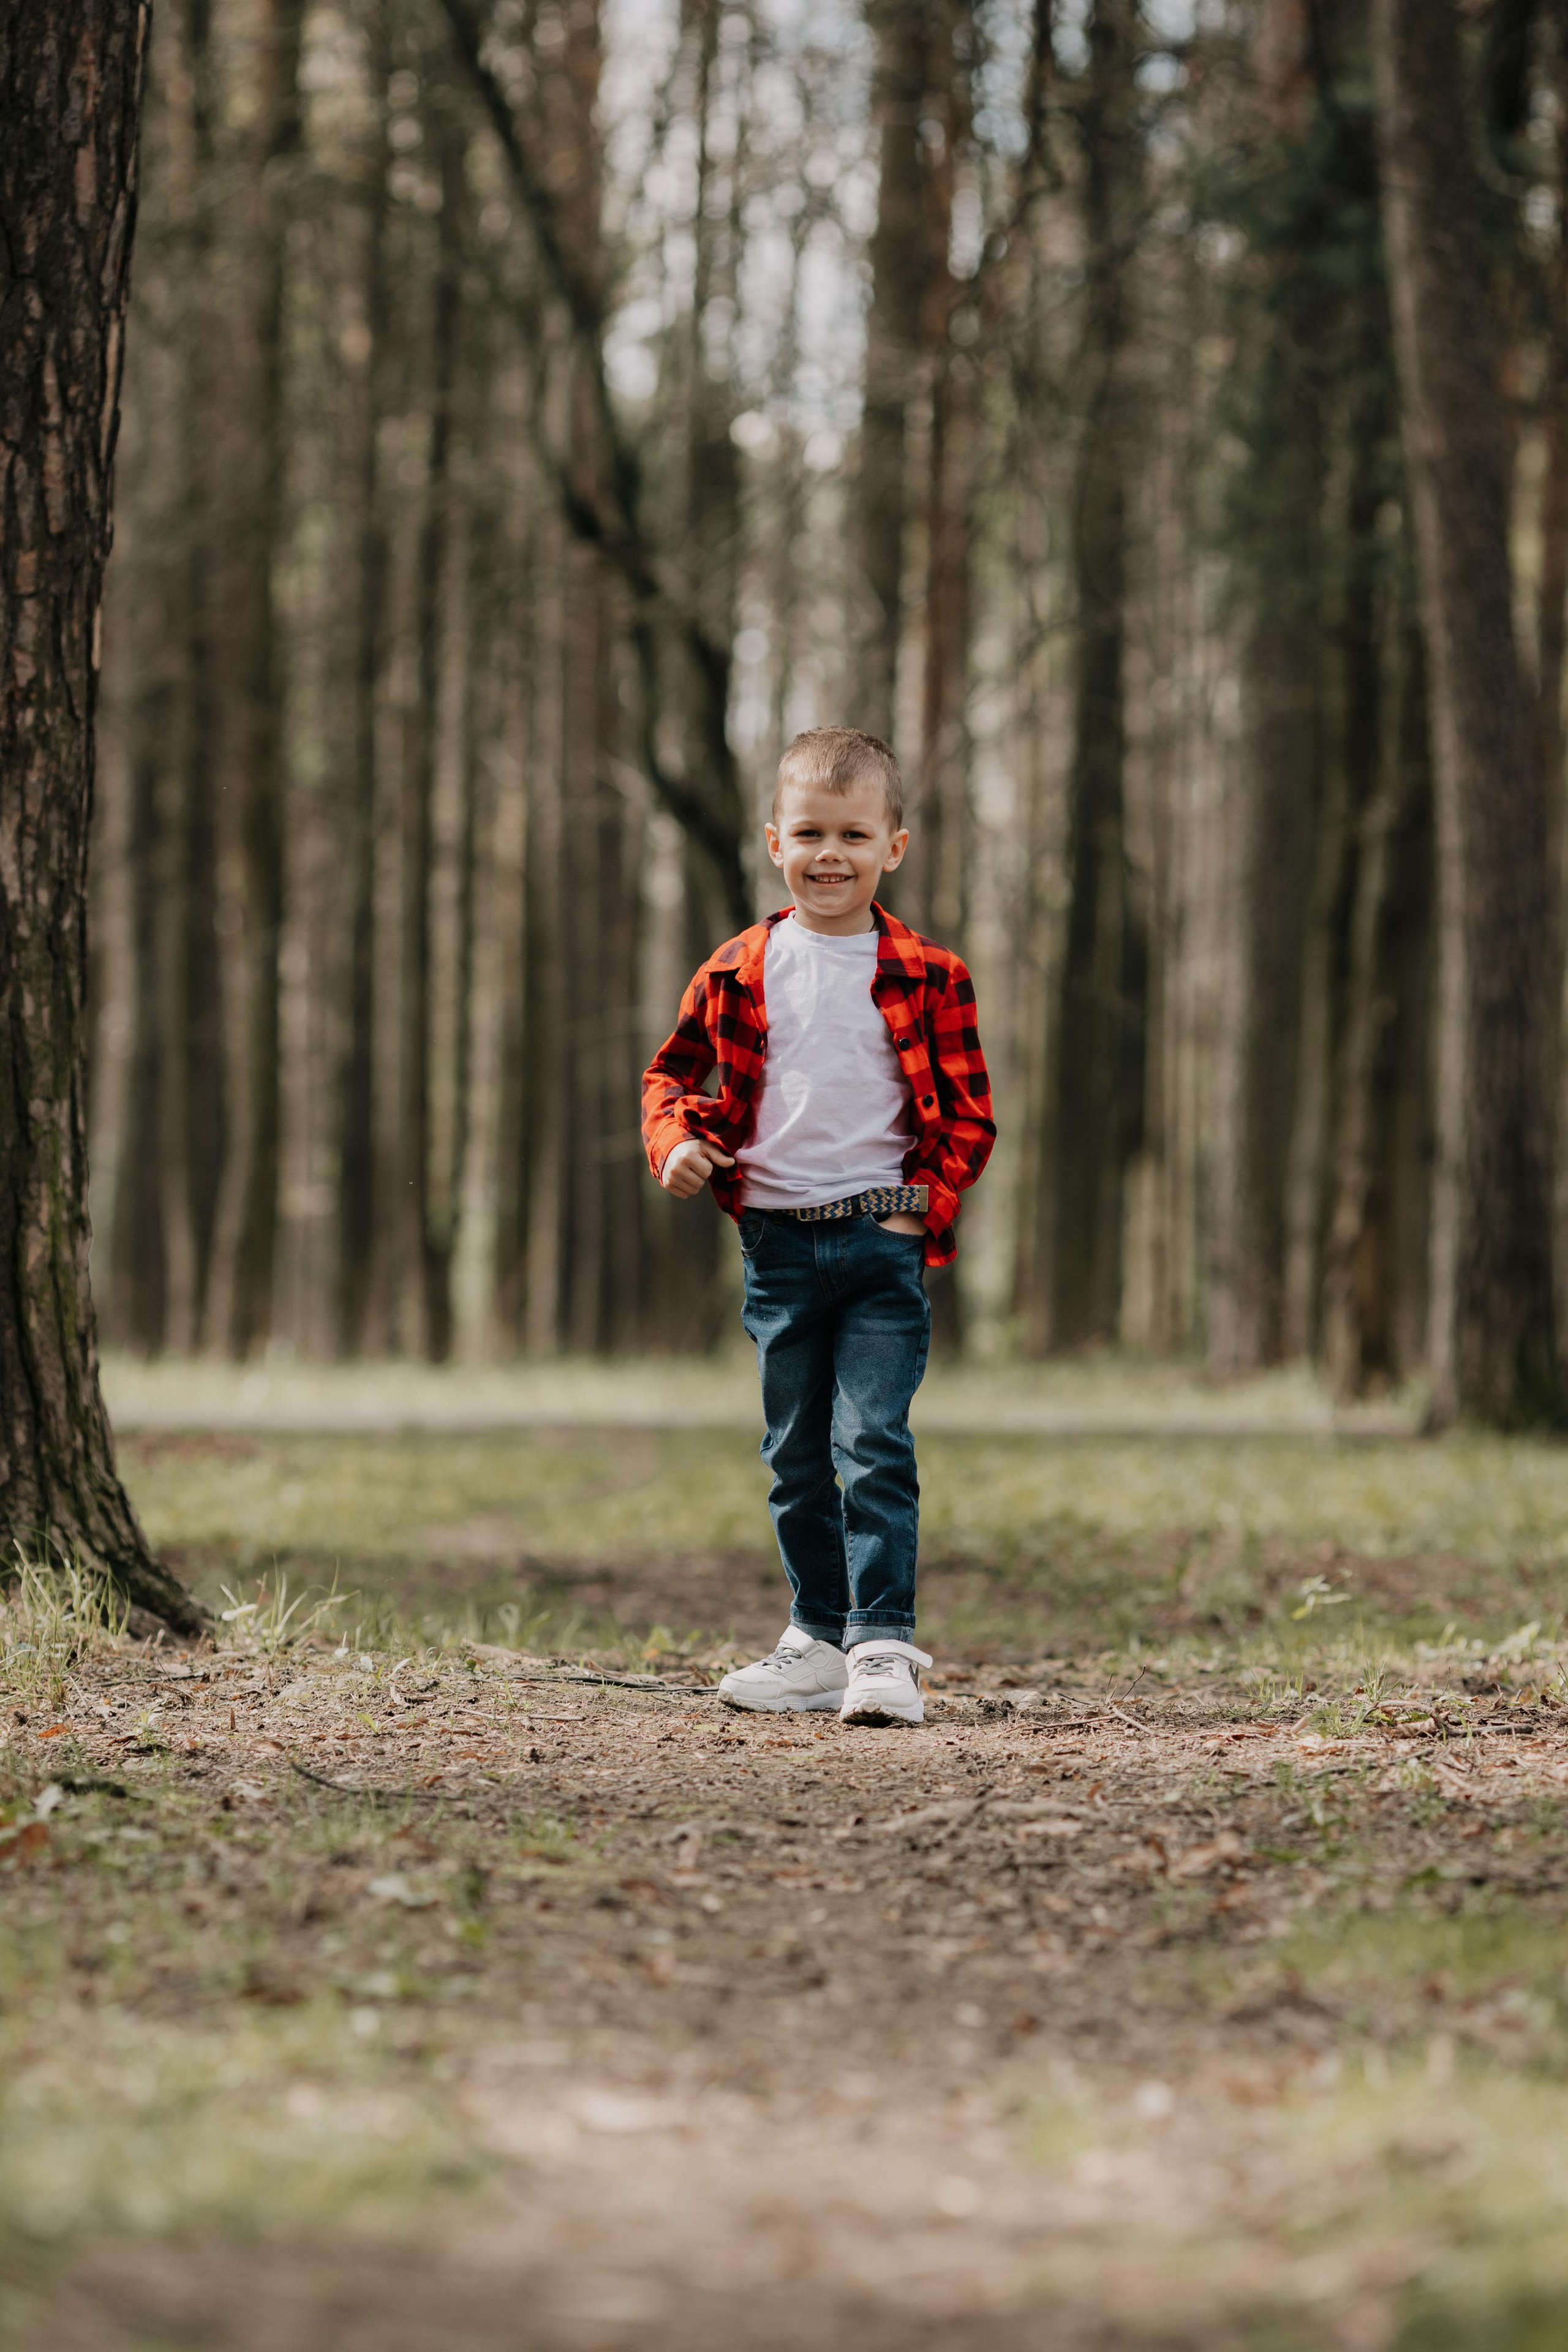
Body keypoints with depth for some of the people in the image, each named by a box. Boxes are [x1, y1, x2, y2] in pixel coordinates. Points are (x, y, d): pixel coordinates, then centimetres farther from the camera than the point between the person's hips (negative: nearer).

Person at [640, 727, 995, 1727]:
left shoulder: (925, 977, -2)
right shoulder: (740, 971, 4)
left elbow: (969, 1111, 2)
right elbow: (675, 1071, 15)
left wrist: (927, 1207, -10)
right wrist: (679, 1140, -5)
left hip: (883, 1241, -3)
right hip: (777, 1240, 3)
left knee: (873, 1444, -11)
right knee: (796, 1456, 11)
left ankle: (885, 1643, -9)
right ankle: (820, 1636, 23)